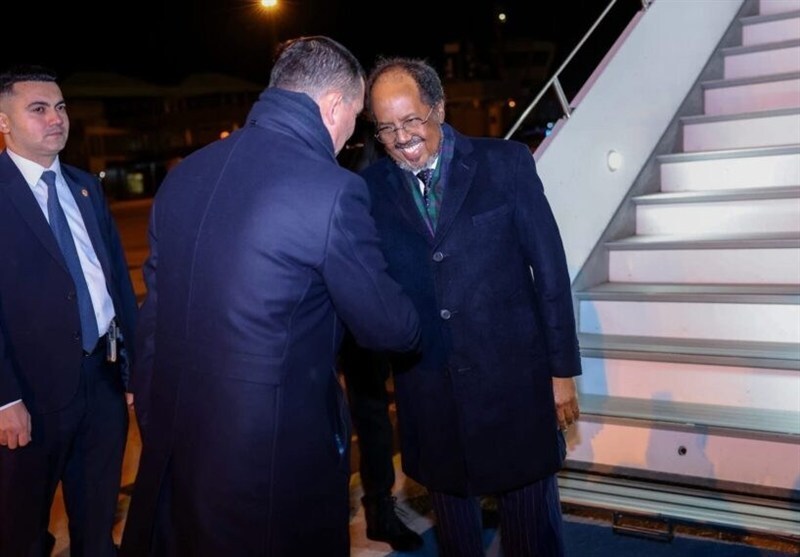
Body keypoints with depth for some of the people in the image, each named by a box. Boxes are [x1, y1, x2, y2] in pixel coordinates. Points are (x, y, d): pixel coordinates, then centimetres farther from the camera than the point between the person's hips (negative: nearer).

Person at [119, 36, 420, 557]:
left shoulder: (183, 174, 2)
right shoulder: (332, 190, -19)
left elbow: (155, 307, 9)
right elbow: (389, 327, -11)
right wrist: (413, 322, 12)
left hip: (174, 437, 6)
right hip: (278, 450, -6)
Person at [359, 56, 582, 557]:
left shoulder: (505, 163, -4)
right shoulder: (372, 187, 1)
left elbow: (549, 268, -3)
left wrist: (562, 367, -3)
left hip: (513, 380, -1)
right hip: (427, 392, 2)